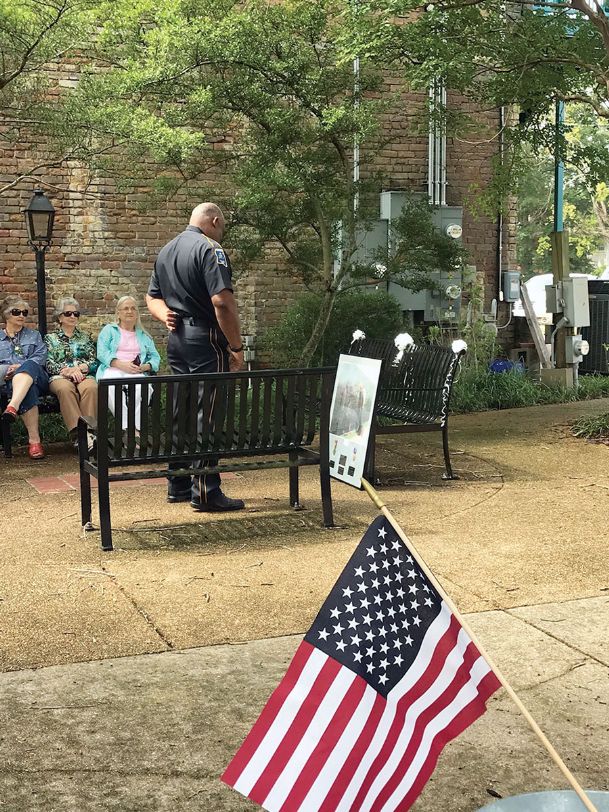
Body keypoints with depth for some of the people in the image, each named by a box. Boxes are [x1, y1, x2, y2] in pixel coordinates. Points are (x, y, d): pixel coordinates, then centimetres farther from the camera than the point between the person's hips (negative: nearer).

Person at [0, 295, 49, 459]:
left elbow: (41, 357, 8)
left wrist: (20, 367, -11)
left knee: (29, 366, -38)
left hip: (36, 376, 1)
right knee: (28, 389, -39)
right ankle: (34, 440, -45)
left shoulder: (34, 336, 26)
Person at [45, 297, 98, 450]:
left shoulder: (86, 337, 26)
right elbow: (49, 364, 7)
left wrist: (79, 368, -7)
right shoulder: (50, 338, 21)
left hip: (84, 375, 1)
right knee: (65, 389, -40)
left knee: (91, 387, -38)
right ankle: (77, 433, -50)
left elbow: (94, 362, 13)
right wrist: (67, 370, -10)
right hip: (60, 377, -1)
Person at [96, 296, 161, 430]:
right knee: (112, 386, -40)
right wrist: (121, 364, -13)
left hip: (136, 372, 2)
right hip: (112, 370, -2)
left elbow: (155, 357, 19)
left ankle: (137, 428, -37)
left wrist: (146, 366, -5)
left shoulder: (144, 336, 29)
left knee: (143, 386, -37)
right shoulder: (109, 330, 20)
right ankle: (125, 427, -39)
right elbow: (102, 352, 4)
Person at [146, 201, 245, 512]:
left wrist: (165, 316, 3)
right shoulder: (209, 249, -12)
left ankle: (178, 486, 20)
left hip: (176, 341, 9)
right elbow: (222, 302, -21)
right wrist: (236, 346, -15)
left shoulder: (165, 251, 17)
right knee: (207, 416, -5)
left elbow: (152, 297, 22)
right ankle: (205, 492, -3)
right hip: (206, 339, -8)